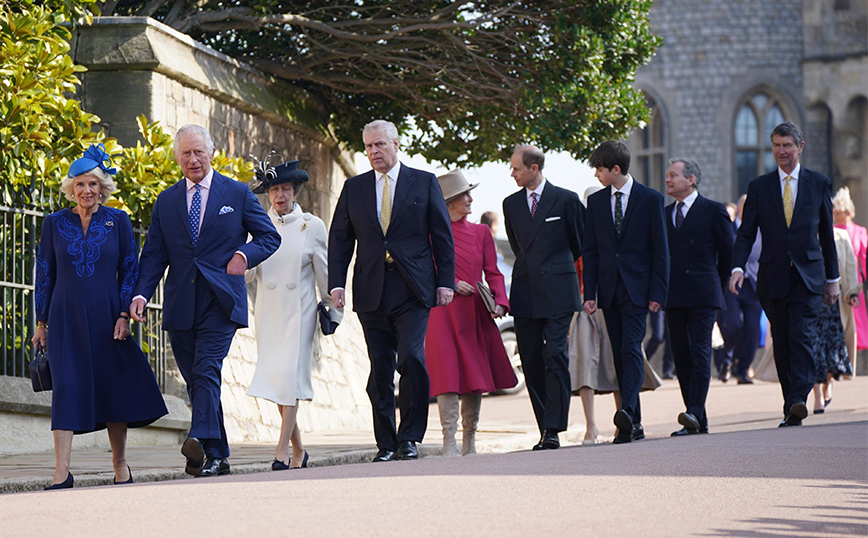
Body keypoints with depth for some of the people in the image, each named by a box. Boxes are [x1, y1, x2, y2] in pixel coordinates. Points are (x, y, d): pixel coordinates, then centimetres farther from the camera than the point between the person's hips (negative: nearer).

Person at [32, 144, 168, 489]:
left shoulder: (118, 221, 4)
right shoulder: (55, 223, 5)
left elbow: (130, 269, 4)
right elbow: (44, 273, 8)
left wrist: (124, 315, -6)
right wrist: (41, 322, 5)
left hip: (106, 316, 0)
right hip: (66, 318, 0)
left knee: (113, 388, 4)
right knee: (66, 388, -10)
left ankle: (120, 467, 18)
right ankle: (62, 474, -14)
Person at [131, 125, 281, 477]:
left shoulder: (237, 194, 7)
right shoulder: (166, 202, 13)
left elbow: (269, 236, 11)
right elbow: (154, 255, 10)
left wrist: (245, 255, -10)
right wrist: (141, 293, -6)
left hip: (220, 302, -3)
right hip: (181, 306, 4)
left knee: (207, 370, -20)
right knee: (196, 381, 4)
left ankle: (201, 440, -34)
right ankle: (217, 456, 11)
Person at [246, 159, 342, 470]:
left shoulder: (312, 226, 2)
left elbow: (324, 272, 7)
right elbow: (248, 274, 8)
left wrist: (333, 310, 10)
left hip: (299, 311, -3)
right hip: (268, 312, 3)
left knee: (291, 374, -13)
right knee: (275, 377, 1)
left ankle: (283, 451, -16)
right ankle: (298, 449, 13)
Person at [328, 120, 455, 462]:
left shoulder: (424, 183, 8)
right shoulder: (354, 188, 13)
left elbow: (442, 236, 7)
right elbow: (340, 239, 13)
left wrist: (445, 281, 0)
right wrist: (336, 283, 1)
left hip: (413, 291, -2)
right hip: (371, 292, 3)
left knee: (411, 357, -17)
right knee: (380, 370, 3)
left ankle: (409, 437, -8)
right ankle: (386, 443, 8)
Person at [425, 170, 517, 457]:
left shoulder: (480, 232, 12)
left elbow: (493, 273, 9)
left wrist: (499, 302, -7)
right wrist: (451, 283, -12)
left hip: (476, 315, 4)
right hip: (443, 314, -4)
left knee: (476, 376, 5)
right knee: (448, 375, -10)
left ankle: (470, 444, 13)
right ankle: (449, 444, -9)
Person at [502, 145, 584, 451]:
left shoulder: (566, 200, 0)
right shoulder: (511, 204, 12)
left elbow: (580, 242, 12)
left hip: (557, 292, -4)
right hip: (525, 293, 4)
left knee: (555, 357, -12)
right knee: (531, 362, 2)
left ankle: (553, 430, -14)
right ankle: (547, 430, 8)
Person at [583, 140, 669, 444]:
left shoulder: (651, 199, 0)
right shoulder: (596, 202, 11)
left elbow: (660, 250, -1)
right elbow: (590, 250, 12)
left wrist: (657, 293, -7)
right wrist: (589, 293, 4)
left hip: (637, 289, -4)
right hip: (609, 290, 4)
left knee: (631, 349, -18)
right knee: (619, 354, 4)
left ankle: (627, 411, -31)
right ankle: (633, 425, 8)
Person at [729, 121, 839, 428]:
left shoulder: (819, 184, 8)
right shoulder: (759, 187, 8)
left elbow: (827, 234, 12)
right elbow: (746, 233, 4)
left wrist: (832, 279, 12)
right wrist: (738, 267, -13)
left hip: (808, 277, -2)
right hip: (773, 278, 2)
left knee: (802, 337, -16)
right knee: (782, 345, 4)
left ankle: (798, 402, -25)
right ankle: (791, 408, 10)